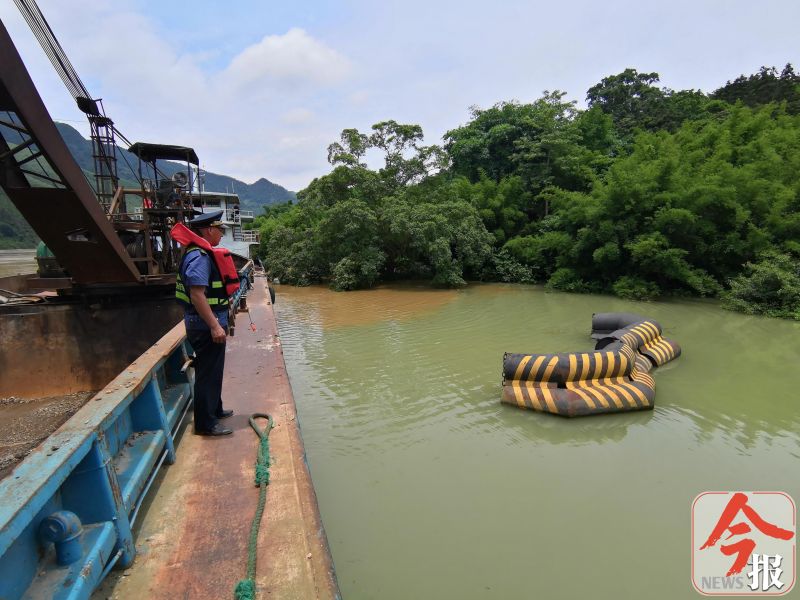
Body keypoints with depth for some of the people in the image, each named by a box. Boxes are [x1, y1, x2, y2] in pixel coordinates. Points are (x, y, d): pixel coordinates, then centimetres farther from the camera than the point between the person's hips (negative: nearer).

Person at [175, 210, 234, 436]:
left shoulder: (201, 255, 14)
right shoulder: (199, 258, -19)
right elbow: (197, 295, -27)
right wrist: (214, 326, -28)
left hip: (208, 325, 11)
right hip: (206, 327, -11)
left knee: (213, 370, 22)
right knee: (208, 373, -2)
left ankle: (214, 409, 37)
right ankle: (205, 424, 8)